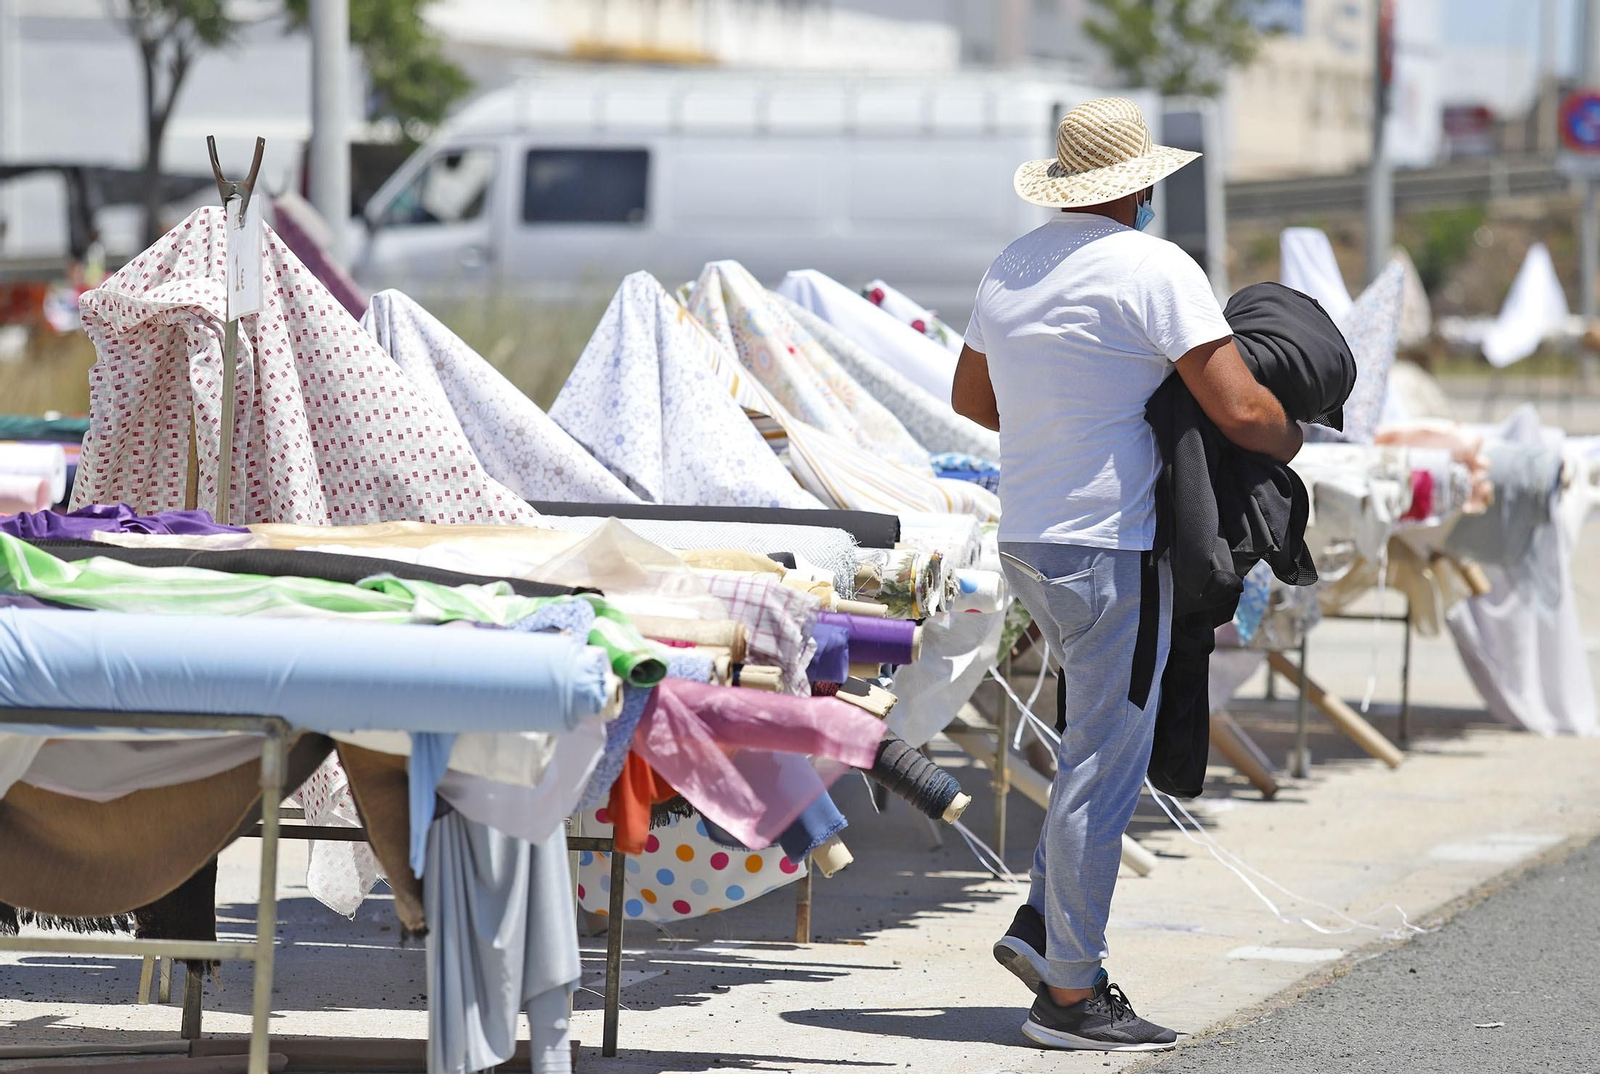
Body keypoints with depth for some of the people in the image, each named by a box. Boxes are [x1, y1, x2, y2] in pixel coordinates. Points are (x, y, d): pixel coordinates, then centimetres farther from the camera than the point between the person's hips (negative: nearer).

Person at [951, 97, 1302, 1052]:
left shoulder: (1011, 270, 11)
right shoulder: (1154, 269, -13)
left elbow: (972, 396, 27)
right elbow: (1241, 411, -18)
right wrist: (1289, 439, 3)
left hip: (1028, 542, 8)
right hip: (1112, 548, -8)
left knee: (1107, 743, 21)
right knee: (1104, 765, -3)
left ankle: (1043, 922, 14)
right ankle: (1070, 993, -1)